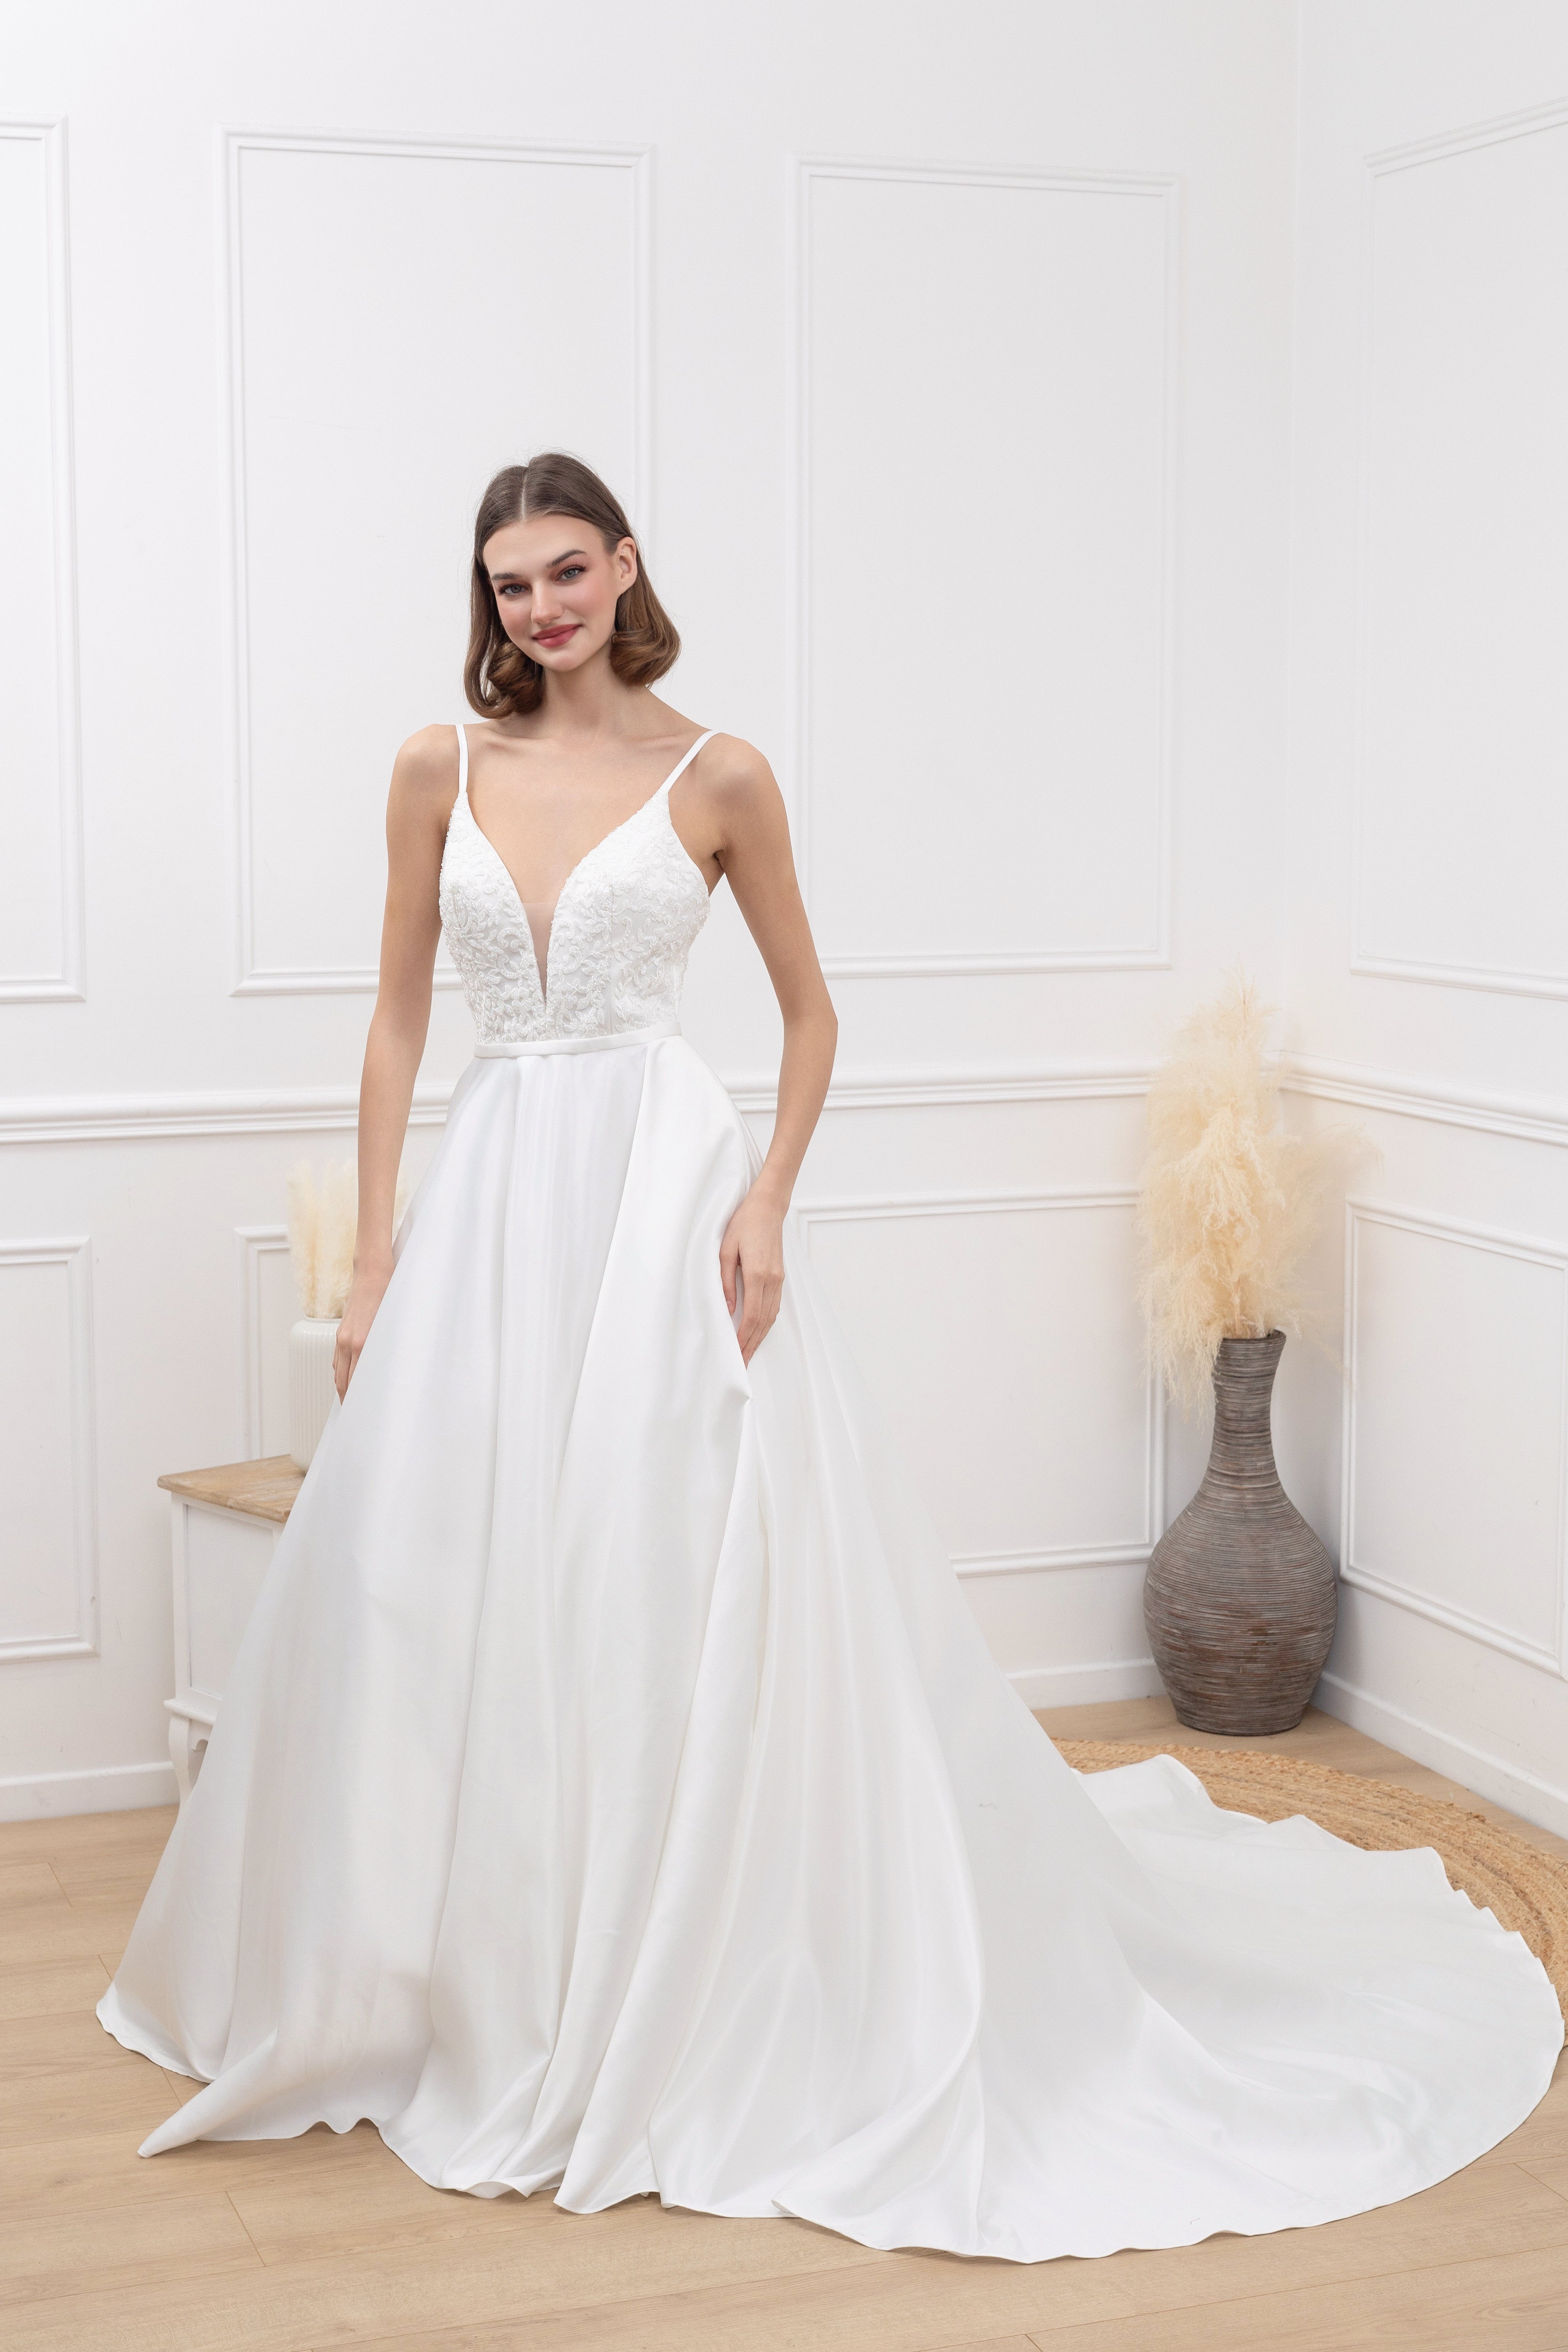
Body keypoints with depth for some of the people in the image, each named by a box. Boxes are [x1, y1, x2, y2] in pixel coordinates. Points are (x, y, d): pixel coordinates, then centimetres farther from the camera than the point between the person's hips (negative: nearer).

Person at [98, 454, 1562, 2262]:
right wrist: (375, 1252, 3)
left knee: (687, 1591, -3)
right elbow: (398, 1018, 8)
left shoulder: (715, 777, 0)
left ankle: (687, 2012, 11)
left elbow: (809, 1009, 7)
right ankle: (473, 1996, 23)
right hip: (493, 1191, 3)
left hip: (663, 1184, -3)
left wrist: (766, 1202, -6)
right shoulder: (440, 769, 6)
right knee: (449, 1587, 4)